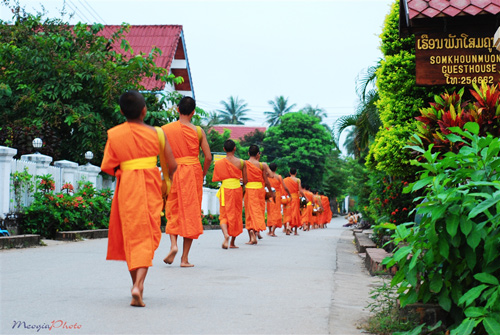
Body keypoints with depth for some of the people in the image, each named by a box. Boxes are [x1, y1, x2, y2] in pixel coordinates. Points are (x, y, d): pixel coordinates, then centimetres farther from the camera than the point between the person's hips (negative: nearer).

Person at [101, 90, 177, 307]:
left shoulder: (114, 134, -1)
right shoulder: (156, 133, -2)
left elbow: (107, 166, -2)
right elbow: (172, 165, 1)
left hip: (127, 186, 1)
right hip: (150, 186, -1)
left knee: (131, 235, 14)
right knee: (147, 236, -1)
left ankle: (136, 283, 21)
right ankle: (138, 285, -19)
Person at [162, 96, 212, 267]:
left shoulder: (165, 129, 1)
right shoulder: (198, 131, -1)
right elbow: (208, 157, -4)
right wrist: (202, 174, 10)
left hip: (173, 172, 1)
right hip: (193, 172, -1)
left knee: (172, 211, 16)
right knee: (191, 213, 5)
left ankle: (173, 244, -9)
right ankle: (185, 258, 5)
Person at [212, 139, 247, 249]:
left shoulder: (219, 163, -2)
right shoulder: (241, 163, -2)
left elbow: (215, 179, 1)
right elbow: (245, 181, 2)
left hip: (225, 189, 0)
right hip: (237, 189, 0)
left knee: (224, 215, 4)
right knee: (236, 215, 13)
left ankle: (226, 234, -26)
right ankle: (233, 242, 18)